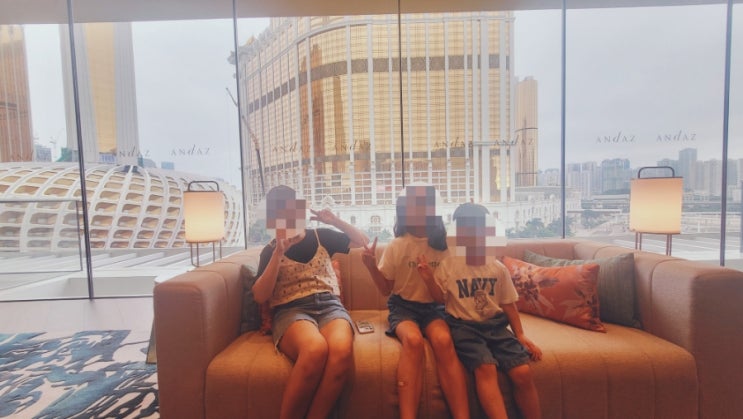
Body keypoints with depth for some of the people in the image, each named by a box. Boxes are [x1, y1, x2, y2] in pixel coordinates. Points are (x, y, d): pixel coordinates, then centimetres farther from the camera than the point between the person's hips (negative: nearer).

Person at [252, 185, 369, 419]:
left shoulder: (320, 236, 16)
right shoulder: (270, 250, 11)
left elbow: (362, 241, 20)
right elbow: (260, 296, 0)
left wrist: (335, 221, 5)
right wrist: (279, 253, -9)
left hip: (329, 305, 2)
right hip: (291, 310, -1)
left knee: (342, 350, -35)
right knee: (316, 349, -38)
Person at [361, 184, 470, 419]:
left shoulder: (444, 245, -1)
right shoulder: (397, 246, -2)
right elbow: (386, 288, 4)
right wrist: (371, 266, -13)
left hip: (434, 307, 1)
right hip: (403, 306, -1)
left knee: (443, 340, -31)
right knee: (413, 340, -33)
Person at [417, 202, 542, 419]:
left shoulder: (498, 268, 5)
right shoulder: (448, 265, -2)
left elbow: (508, 304, 13)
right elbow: (442, 298, 3)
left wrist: (520, 334, 5)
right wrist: (429, 278, -14)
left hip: (495, 324, 3)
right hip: (464, 325, -3)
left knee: (523, 372, -15)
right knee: (486, 368, -28)